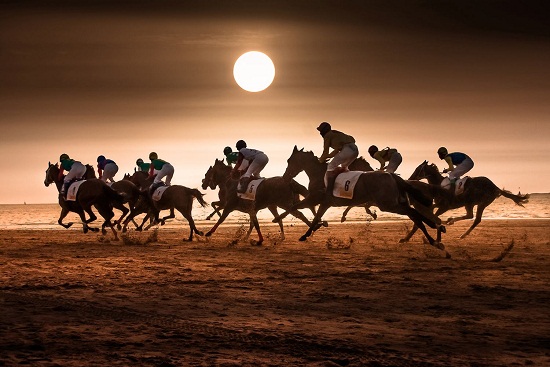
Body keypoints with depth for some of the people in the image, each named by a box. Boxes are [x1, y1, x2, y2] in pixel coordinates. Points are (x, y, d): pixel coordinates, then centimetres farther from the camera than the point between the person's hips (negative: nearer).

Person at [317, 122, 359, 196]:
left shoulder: (327, 136, 8)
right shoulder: (336, 134, 33)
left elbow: (325, 151, 9)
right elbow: (337, 150, 37)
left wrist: (321, 160, 25)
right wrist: (328, 156, 37)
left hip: (347, 149, -9)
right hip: (355, 150, 9)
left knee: (331, 167, -2)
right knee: (344, 167, 30)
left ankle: (328, 190, -7)